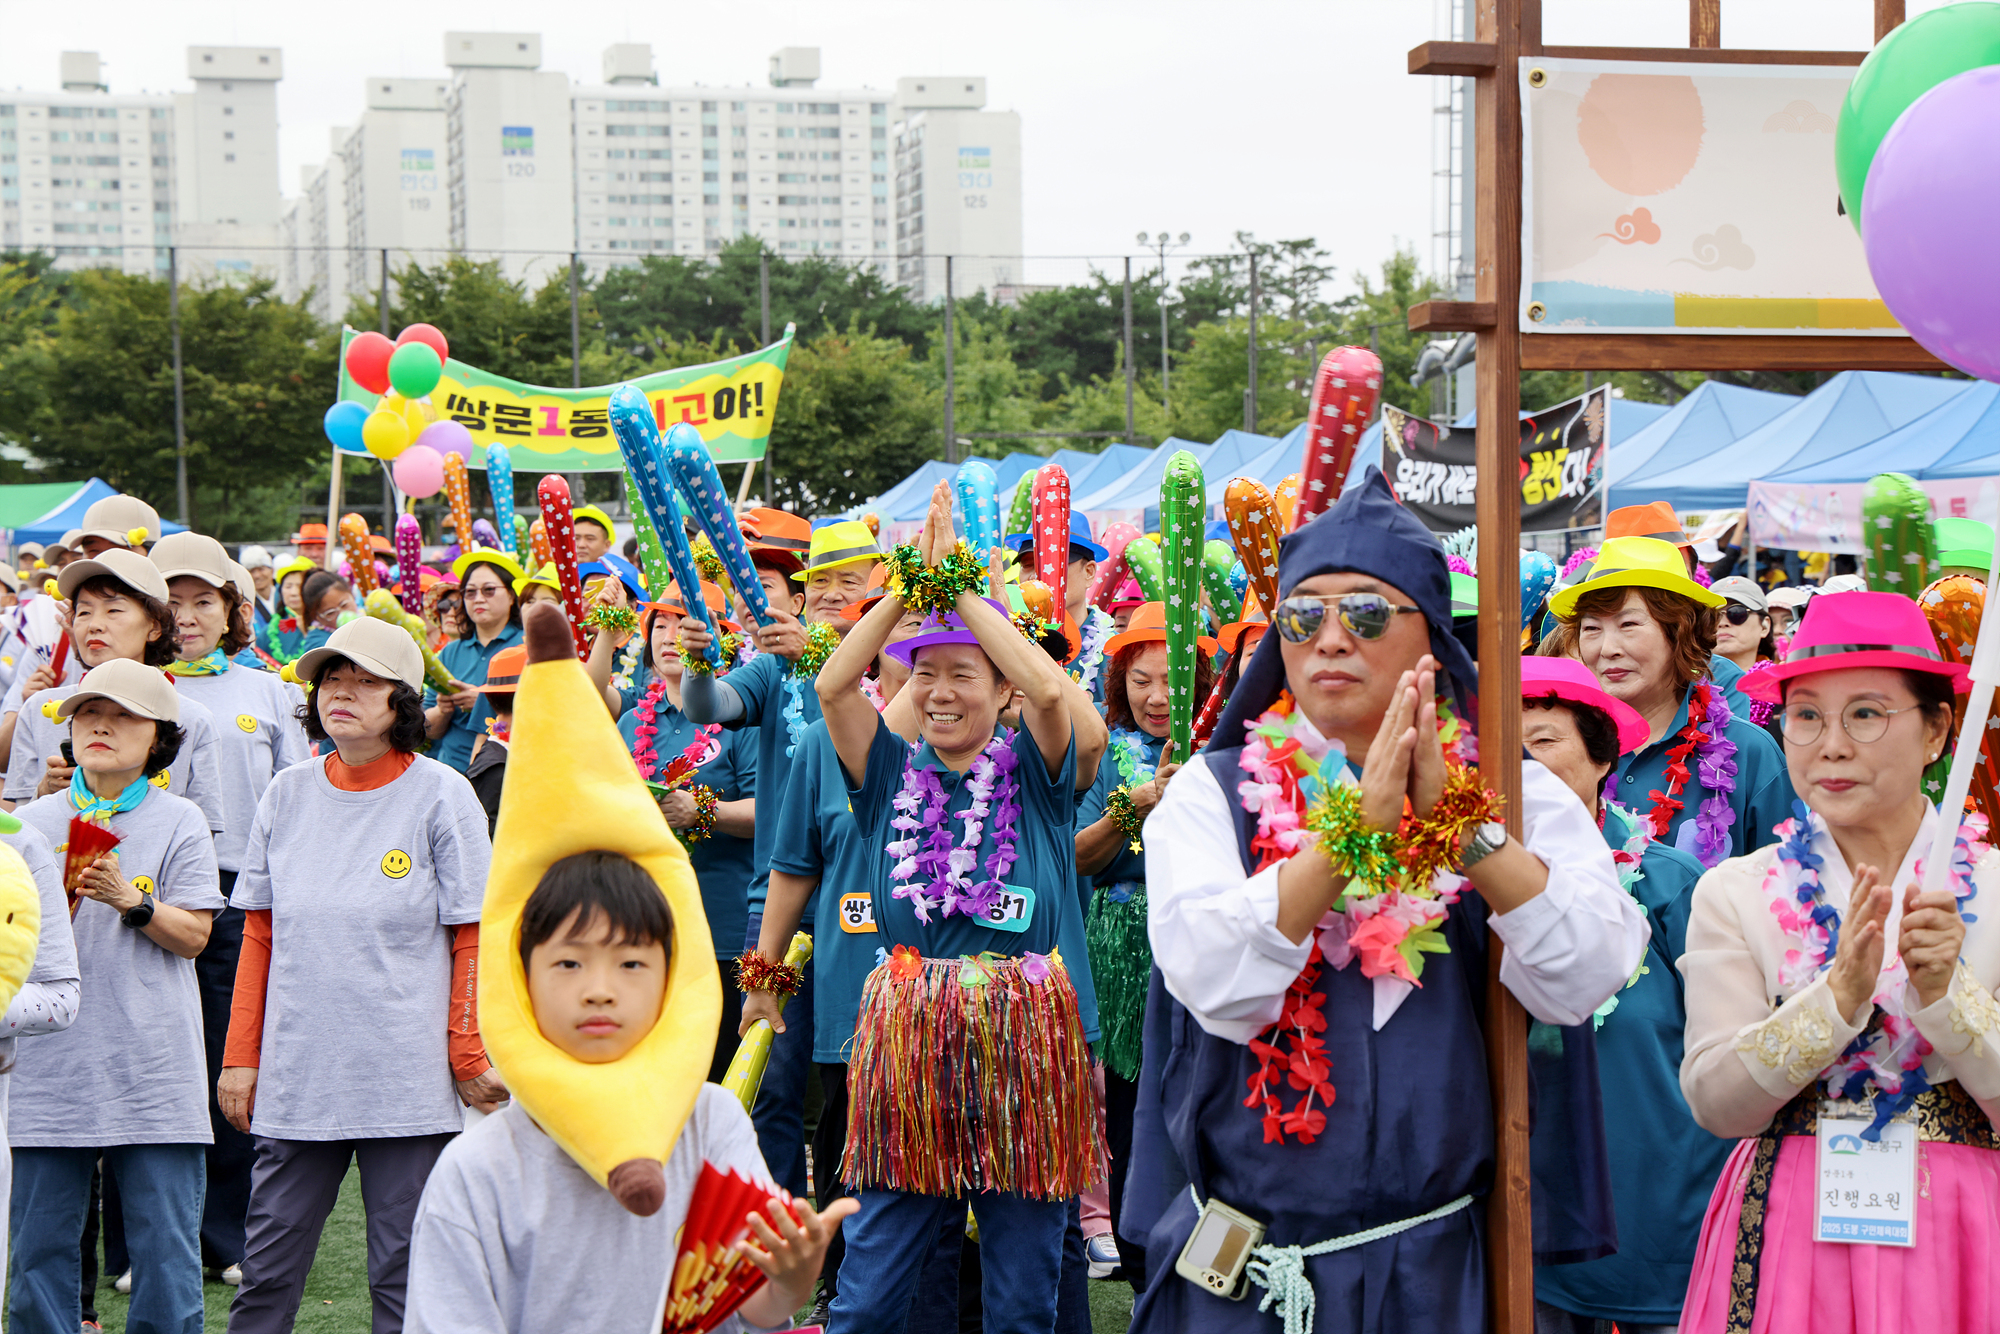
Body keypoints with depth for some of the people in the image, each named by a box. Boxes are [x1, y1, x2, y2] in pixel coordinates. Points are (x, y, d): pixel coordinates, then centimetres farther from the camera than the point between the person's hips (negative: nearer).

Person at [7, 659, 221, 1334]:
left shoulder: (179, 821, 4)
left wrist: (130, 900, -17)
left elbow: (193, 936, -1)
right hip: (49, 1066, 2)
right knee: (40, 1242, 4)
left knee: (165, 1248, -1)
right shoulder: (34, 821, 10)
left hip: (153, 1069, -2)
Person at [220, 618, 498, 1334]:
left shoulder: (442, 796, -3)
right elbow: (259, 937, 12)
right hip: (295, 1079, 3)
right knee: (267, 1266, 6)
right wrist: (241, 1056, 9)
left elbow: (472, 941, -1)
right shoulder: (287, 794, 8)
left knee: (404, 1272, 2)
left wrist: (469, 1059, -4)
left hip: (408, 1085, -3)